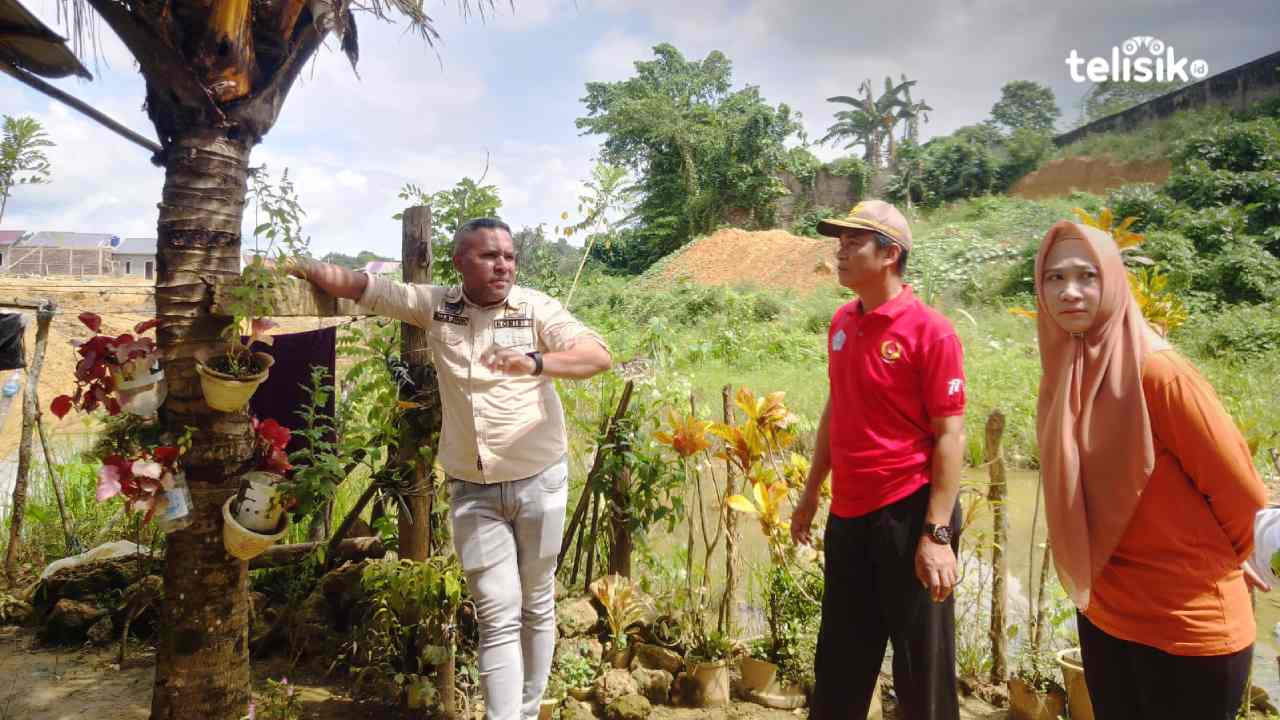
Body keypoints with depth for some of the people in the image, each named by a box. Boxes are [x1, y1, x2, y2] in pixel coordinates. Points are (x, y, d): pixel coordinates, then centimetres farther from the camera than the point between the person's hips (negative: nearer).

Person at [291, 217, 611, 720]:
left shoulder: (536, 307, -6)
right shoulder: (435, 306, 1)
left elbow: (599, 355, -19)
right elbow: (354, 285, 6)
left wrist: (535, 363, -35)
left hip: (539, 482, 0)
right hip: (472, 491, 1)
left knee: (537, 606, 13)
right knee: (498, 616, -1)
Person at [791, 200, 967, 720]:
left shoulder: (929, 331, -13)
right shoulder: (841, 324, 7)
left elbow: (950, 435, -14)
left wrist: (937, 534, -19)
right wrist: (811, 494, 18)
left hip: (908, 515, -6)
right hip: (847, 517, 6)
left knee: (921, 673, 9)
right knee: (839, 666, 18)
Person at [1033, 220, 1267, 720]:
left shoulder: (1158, 372, -20)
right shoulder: (1061, 375, -1)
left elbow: (1242, 490, -12)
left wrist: (1212, 560, 3)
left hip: (1188, 627, -6)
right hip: (1102, 615, 6)